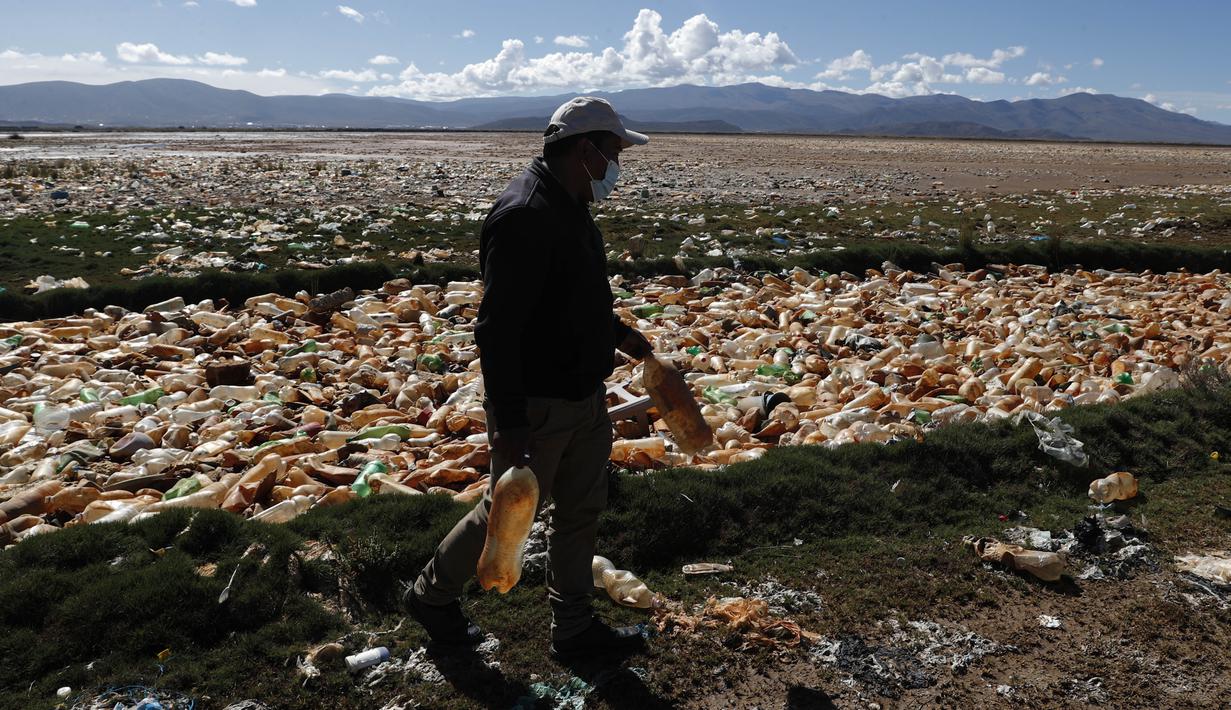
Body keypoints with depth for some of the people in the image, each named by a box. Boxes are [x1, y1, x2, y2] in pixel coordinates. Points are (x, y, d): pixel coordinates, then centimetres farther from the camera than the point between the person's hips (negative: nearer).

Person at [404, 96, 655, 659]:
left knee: (581, 511, 16)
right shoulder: (525, 215, -24)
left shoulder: (569, 206, 9)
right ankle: (431, 594, 34)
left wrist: (617, 332, 21)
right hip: (536, 405, -9)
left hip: (584, 396, 10)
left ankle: (574, 628, 33)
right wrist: (510, 426, -28)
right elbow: (497, 329, -28)